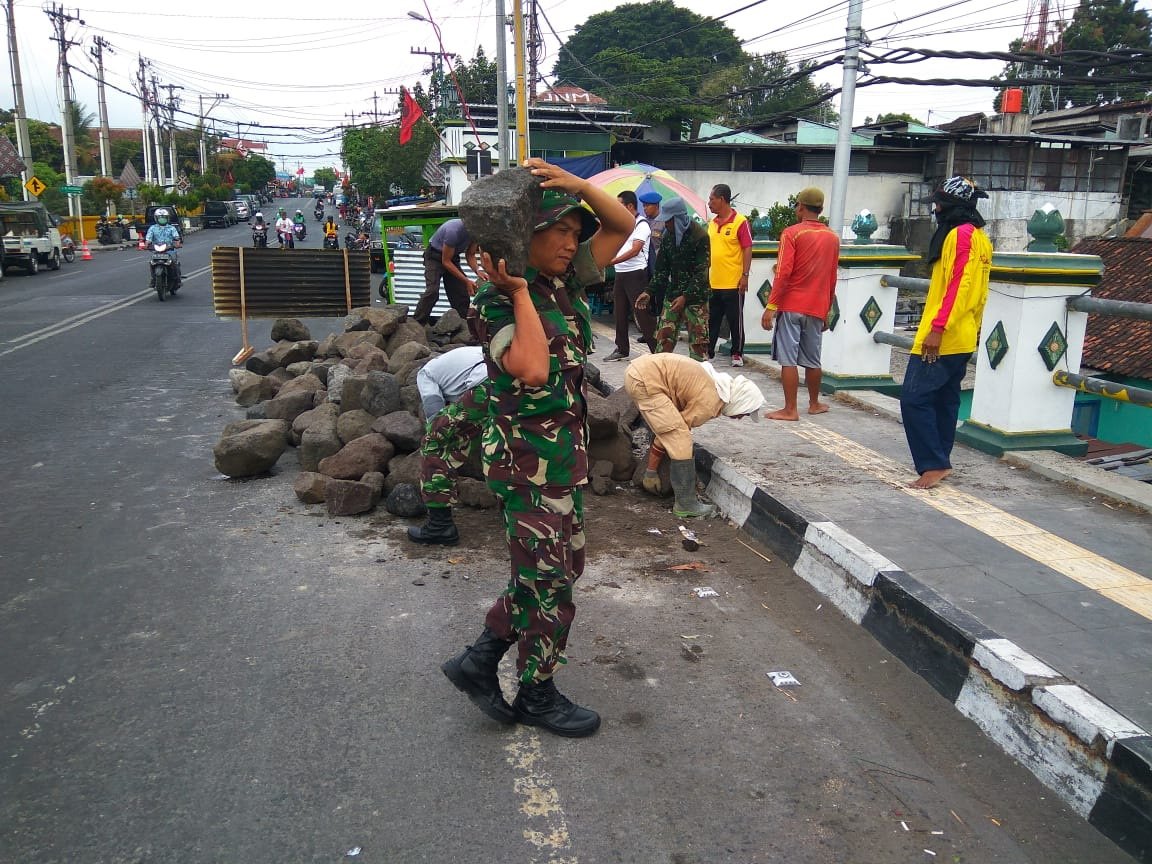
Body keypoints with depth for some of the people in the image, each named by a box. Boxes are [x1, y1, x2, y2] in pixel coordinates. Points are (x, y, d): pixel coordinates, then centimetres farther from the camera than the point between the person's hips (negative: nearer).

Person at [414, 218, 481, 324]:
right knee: (432, 292, -24)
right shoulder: (454, 230, -34)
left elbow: (470, 255, -2)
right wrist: (467, 281, -30)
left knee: (462, 294, 2)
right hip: (435, 256, -7)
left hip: (452, 257, 7)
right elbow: (446, 261, -27)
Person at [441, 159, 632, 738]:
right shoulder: (496, 301, -15)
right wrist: (519, 293, -23)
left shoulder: (566, 281, 6)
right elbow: (532, 369, -30)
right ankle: (537, 695, 24)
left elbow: (623, 225, 10)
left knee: (560, 568, 17)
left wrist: (577, 184, -5)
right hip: (529, 456, -9)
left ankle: (480, 660, 29)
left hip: (566, 450, 9)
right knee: (548, 579, 3)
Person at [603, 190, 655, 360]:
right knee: (619, 314, 11)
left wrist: (611, 261, -23)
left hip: (636, 274, -8)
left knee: (643, 313, -8)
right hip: (620, 274, 8)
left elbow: (634, 250, -19)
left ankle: (657, 350, -4)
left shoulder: (642, 225, -10)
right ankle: (621, 350, 21)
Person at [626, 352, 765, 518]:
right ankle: (686, 504, -4)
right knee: (680, 439, -10)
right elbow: (672, 433, -9)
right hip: (645, 380, -11)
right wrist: (651, 471, 0)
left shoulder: (716, 383, 13)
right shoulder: (709, 405, -14)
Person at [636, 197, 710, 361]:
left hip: (696, 299, -6)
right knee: (663, 341, 2)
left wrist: (686, 297, -24)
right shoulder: (668, 236, 8)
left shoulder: (700, 237, -12)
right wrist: (649, 292, 1)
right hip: (672, 296, 6)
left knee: (698, 344, -4)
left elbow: (702, 273, -16)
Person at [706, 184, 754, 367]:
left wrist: (745, 275, -16)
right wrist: (705, 273, 16)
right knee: (711, 320, 12)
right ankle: (708, 352, 21)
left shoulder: (740, 222, -9)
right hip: (713, 283, 6)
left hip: (733, 283, -6)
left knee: (735, 320, 4)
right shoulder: (712, 224, 11)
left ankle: (737, 354, 14)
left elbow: (747, 250, -10)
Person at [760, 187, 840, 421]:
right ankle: (814, 403, 28)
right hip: (817, 309, 5)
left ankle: (790, 410, -4)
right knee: (812, 360, 16)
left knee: (788, 360, -3)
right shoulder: (832, 237, 9)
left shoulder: (792, 233, -7)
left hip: (791, 307, -5)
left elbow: (783, 273, -14)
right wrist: (826, 311, 21)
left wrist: (770, 307, -11)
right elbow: (832, 278, 13)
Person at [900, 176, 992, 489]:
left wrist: (937, 328, -25)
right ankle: (940, 463, 20)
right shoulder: (979, 236, 18)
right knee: (945, 400, 14)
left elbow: (957, 284, -22)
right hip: (962, 338, 11)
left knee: (914, 397, -11)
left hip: (941, 338, -10)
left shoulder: (960, 234, -13)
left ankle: (933, 464, -11)